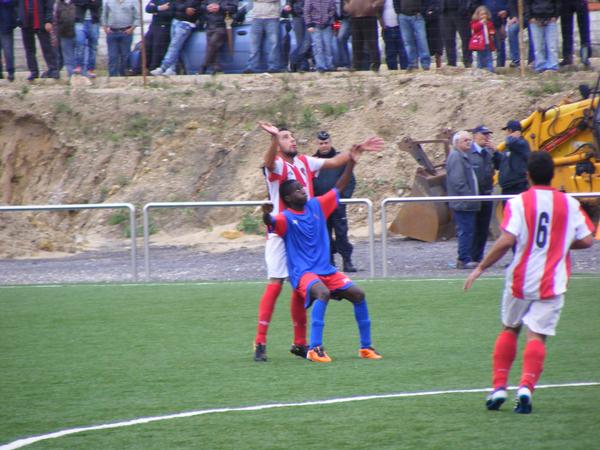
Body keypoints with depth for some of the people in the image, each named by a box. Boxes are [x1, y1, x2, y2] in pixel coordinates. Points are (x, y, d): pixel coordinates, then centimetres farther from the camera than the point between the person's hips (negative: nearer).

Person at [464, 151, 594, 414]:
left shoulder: (518, 203, -7)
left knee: (509, 330, 18)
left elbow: (507, 240, -18)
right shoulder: (570, 204, 1)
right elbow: (586, 241, 3)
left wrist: (481, 268, -9)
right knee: (537, 336, -1)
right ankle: (526, 387, -21)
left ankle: (499, 387, 15)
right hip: (552, 283, 0)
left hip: (520, 280, 0)